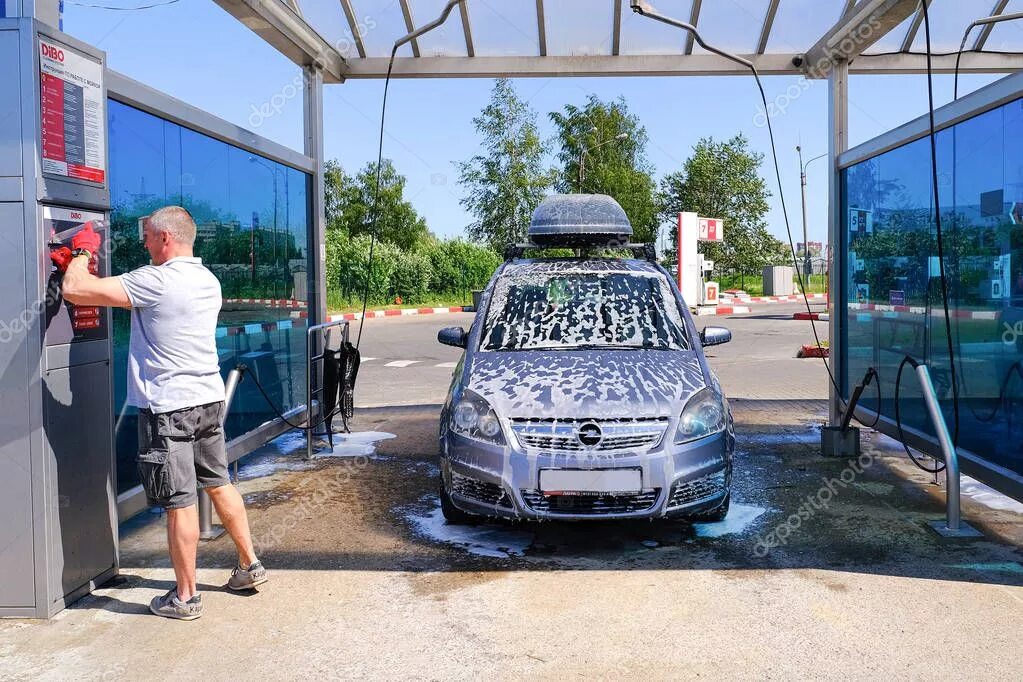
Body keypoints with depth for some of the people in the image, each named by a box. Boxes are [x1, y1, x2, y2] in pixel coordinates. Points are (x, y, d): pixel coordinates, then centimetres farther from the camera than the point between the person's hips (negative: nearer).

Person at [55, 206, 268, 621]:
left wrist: (81, 251, 2)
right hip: (209, 399, 8)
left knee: (179, 503, 1)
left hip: (168, 407, -8)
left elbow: (75, 291, -18)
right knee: (218, 483, 20)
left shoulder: (156, 281, -17)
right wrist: (82, 262, 20)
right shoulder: (208, 281, 9)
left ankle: (185, 597, 12)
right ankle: (249, 565, 30)